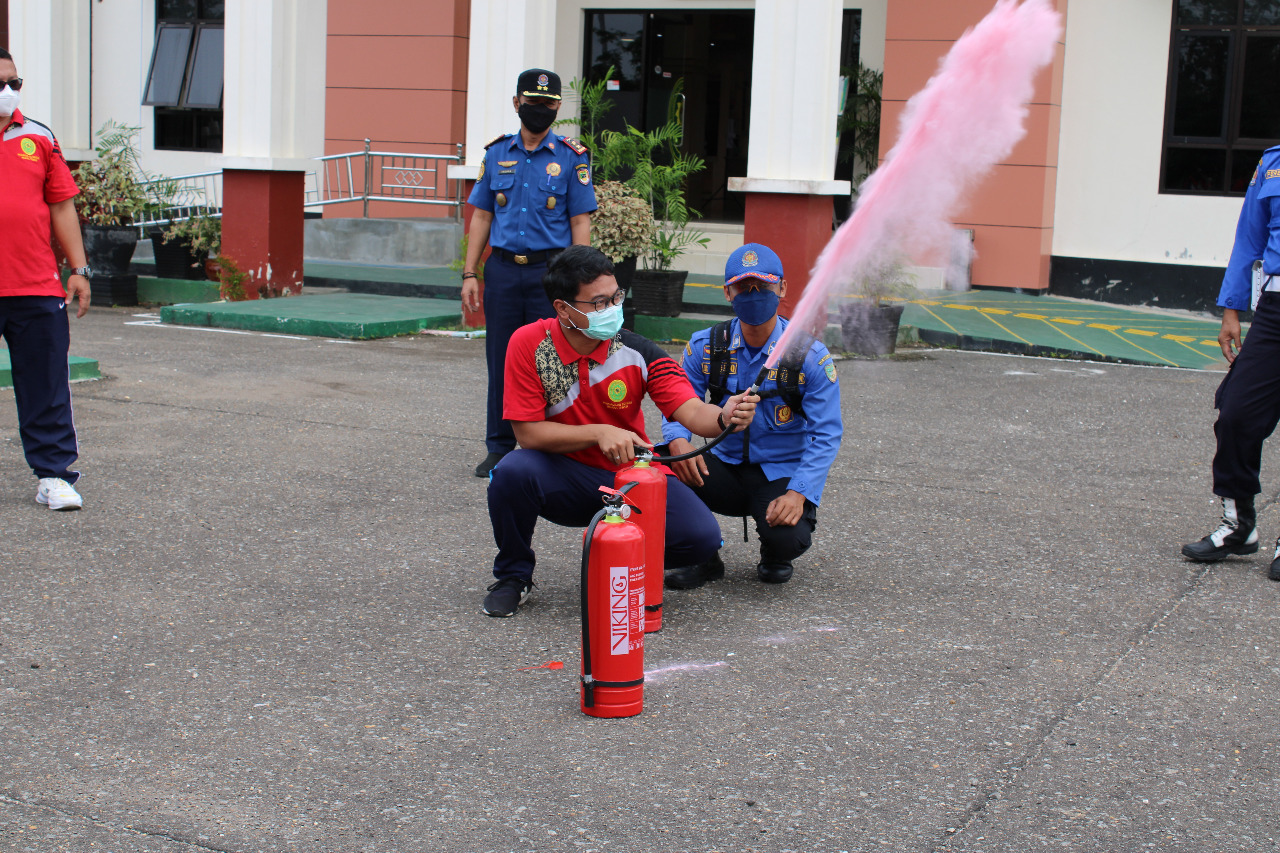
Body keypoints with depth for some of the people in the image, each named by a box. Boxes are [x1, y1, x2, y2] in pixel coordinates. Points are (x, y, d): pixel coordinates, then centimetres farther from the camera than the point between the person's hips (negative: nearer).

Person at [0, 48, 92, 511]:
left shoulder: (38, 138, 11)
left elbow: (62, 207, 13)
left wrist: (78, 269, 7)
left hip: (38, 288, 2)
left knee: (46, 387, 3)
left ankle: (54, 475, 10)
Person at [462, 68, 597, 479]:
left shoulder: (571, 157, 2)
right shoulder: (497, 153, 10)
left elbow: (581, 222, 0)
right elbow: (481, 216, 12)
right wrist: (469, 274, 5)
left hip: (550, 270, -3)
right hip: (502, 268, 3)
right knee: (501, 360, 7)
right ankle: (499, 447, 16)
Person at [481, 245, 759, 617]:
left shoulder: (638, 352, -12)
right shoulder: (529, 344, -15)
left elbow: (691, 412, -19)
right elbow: (527, 432, -16)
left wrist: (724, 417, -43)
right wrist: (599, 433, -28)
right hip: (565, 478, -1)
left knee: (701, 536, -21)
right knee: (513, 471, -34)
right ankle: (513, 576, -4)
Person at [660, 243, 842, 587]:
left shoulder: (810, 356, -9)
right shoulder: (706, 347, -1)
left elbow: (826, 435, -11)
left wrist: (798, 493, -25)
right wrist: (677, 440, -23)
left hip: (781, 475, -2)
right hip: (725, 466, 2)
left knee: (787, 538, -33)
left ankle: (775, 557, 12)